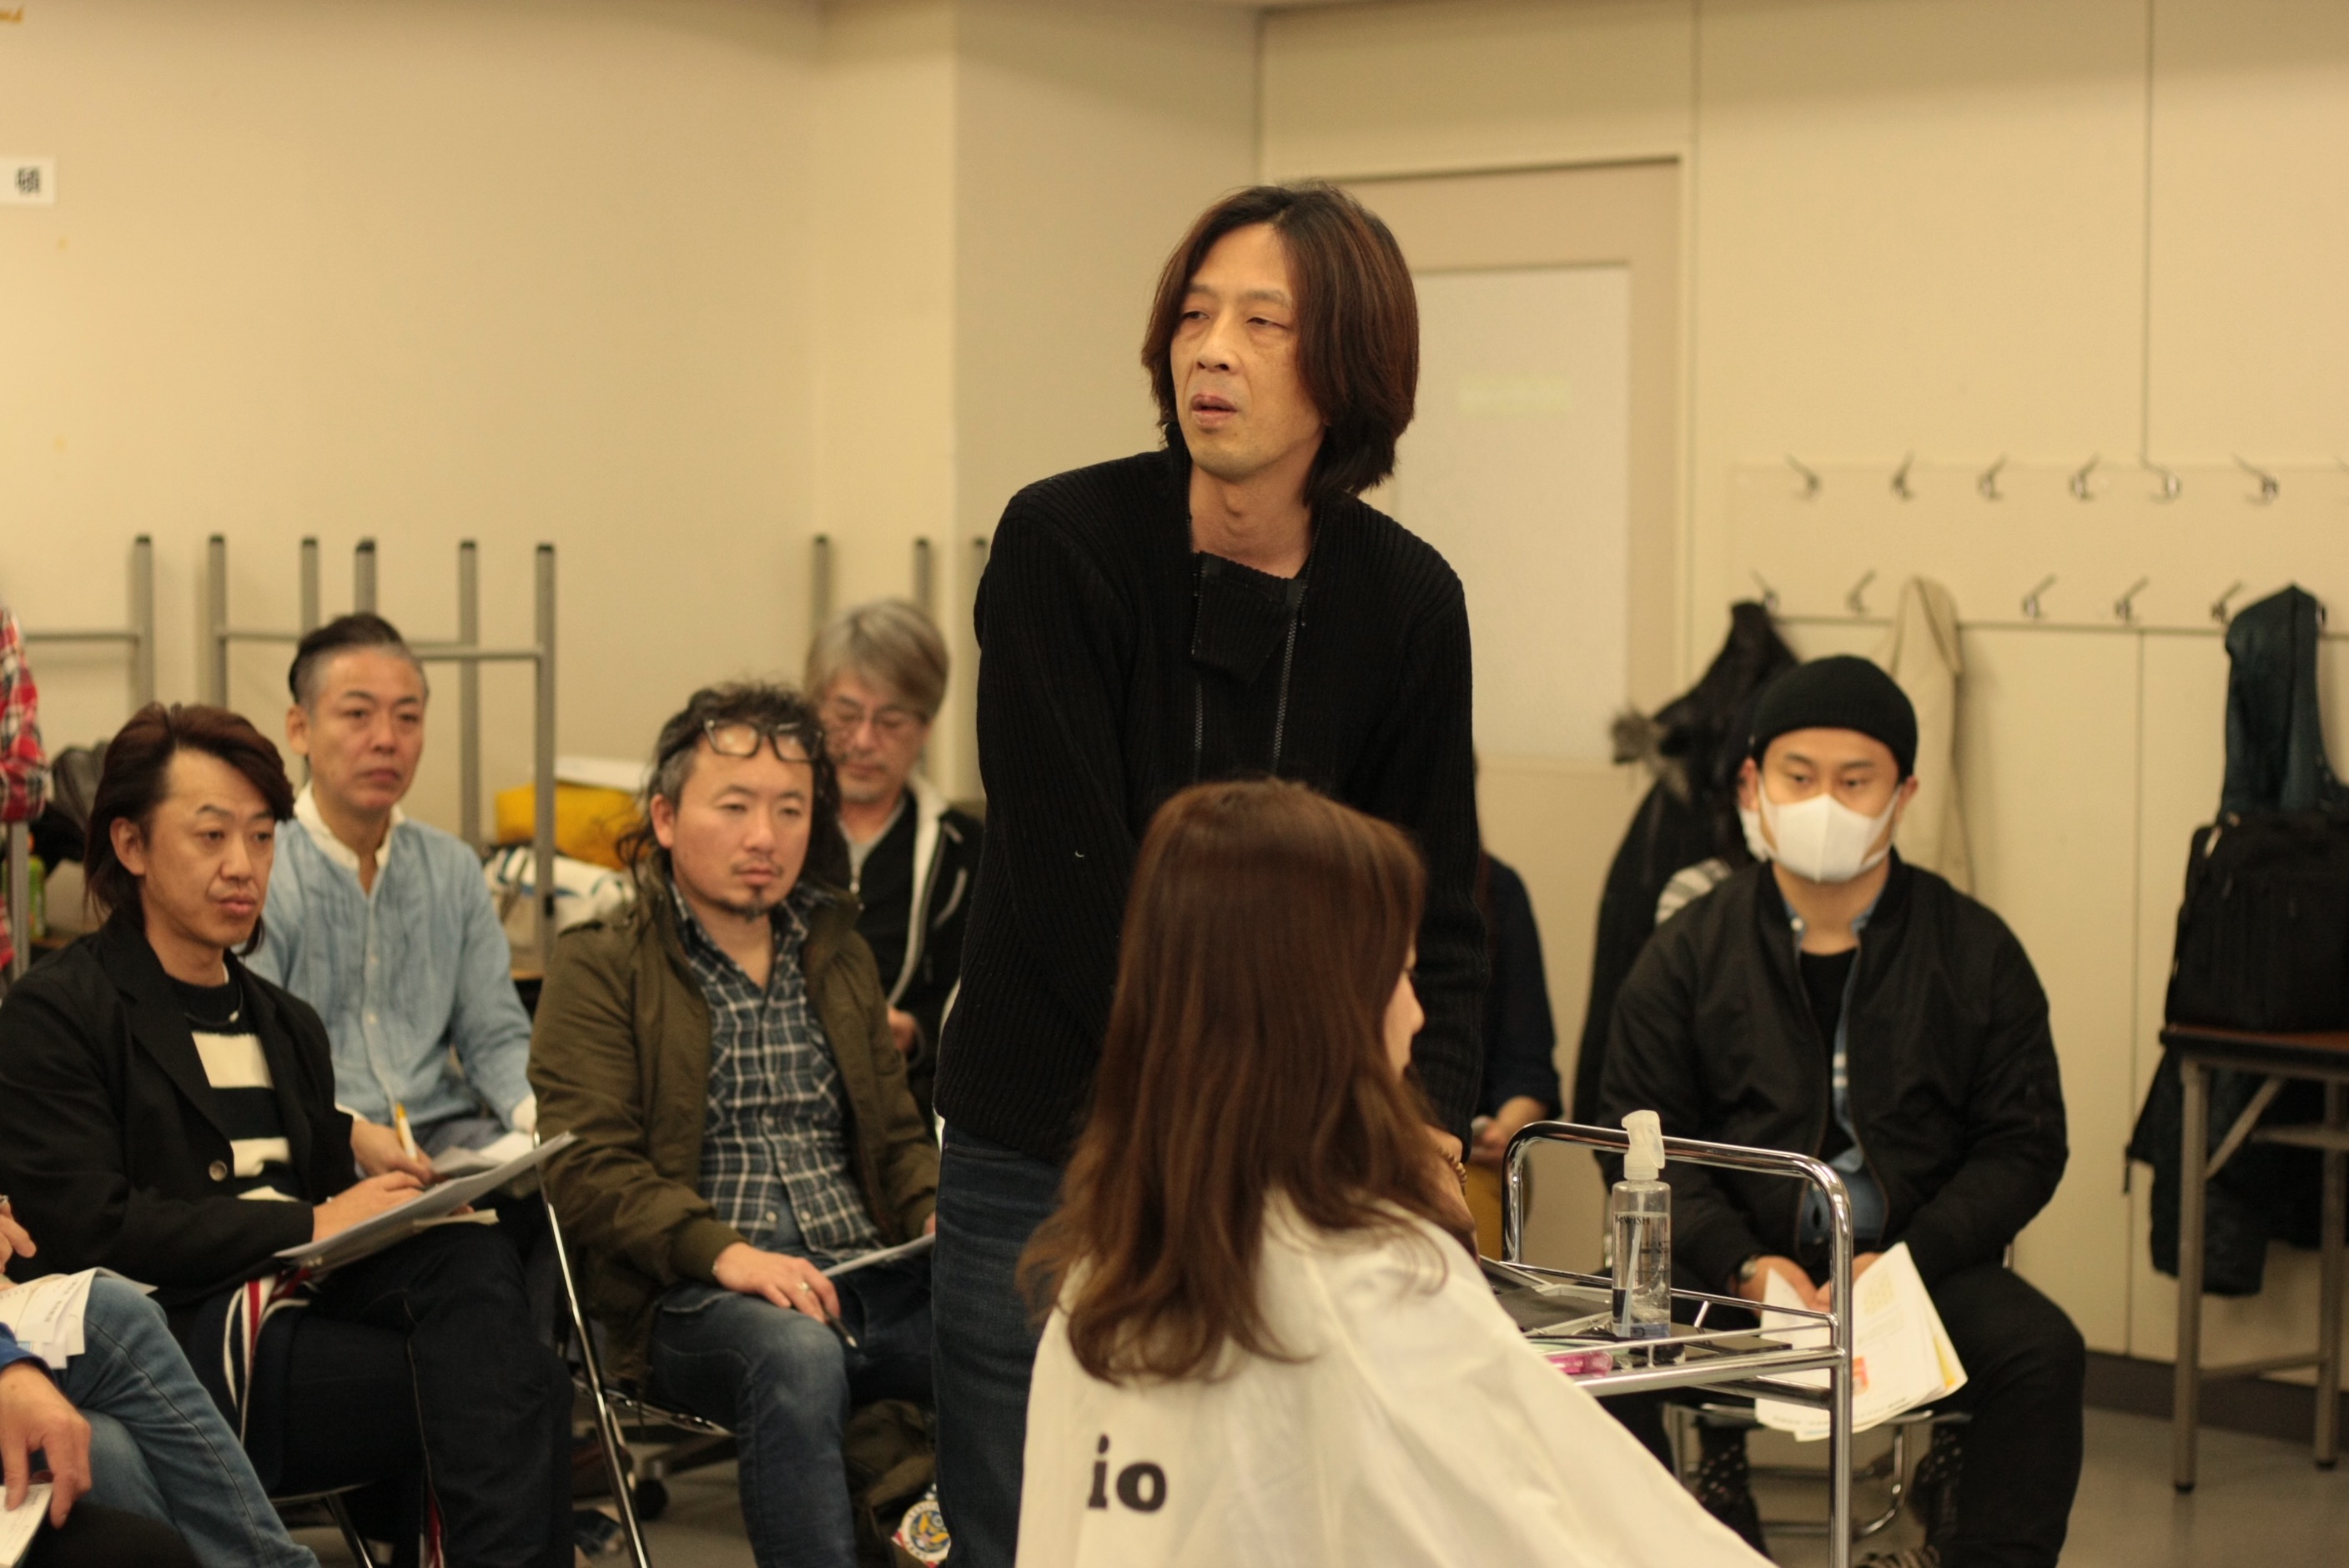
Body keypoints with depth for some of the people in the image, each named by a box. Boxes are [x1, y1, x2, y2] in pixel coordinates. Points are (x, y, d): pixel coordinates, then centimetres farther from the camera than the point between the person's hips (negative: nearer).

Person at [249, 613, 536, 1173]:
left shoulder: (453, 869, 15)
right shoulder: (259, 874, -3)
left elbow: (495, 1036, 16)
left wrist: (539, 1114, -6)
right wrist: (351, 1132, -28)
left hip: (445, 1133, 6)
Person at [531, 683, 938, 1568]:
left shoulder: (837, 954, 24)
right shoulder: (600, 966, 6)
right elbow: (589, 1167, -5)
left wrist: (937, 1213, 2)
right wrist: (725, 1252, -21)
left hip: (869, 1281, 5)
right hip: (694, 1300, -4)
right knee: (797, 1356, -39)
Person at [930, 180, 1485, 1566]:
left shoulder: (1407, 603, -2)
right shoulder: (1062, 544, -11)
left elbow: (1432, 913, 2)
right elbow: (1072, 883, -15)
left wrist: (1426, 1129, -15)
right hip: (1053, 1158, -2)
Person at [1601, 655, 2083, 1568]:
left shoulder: (1976, 952, 7)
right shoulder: (1686, 953, 7)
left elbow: (2023, 1144, 5)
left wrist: (1907, 1259, -12)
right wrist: (1743, 1264, -14)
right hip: (1735, 1268, 0)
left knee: (2042, 1351, -27)